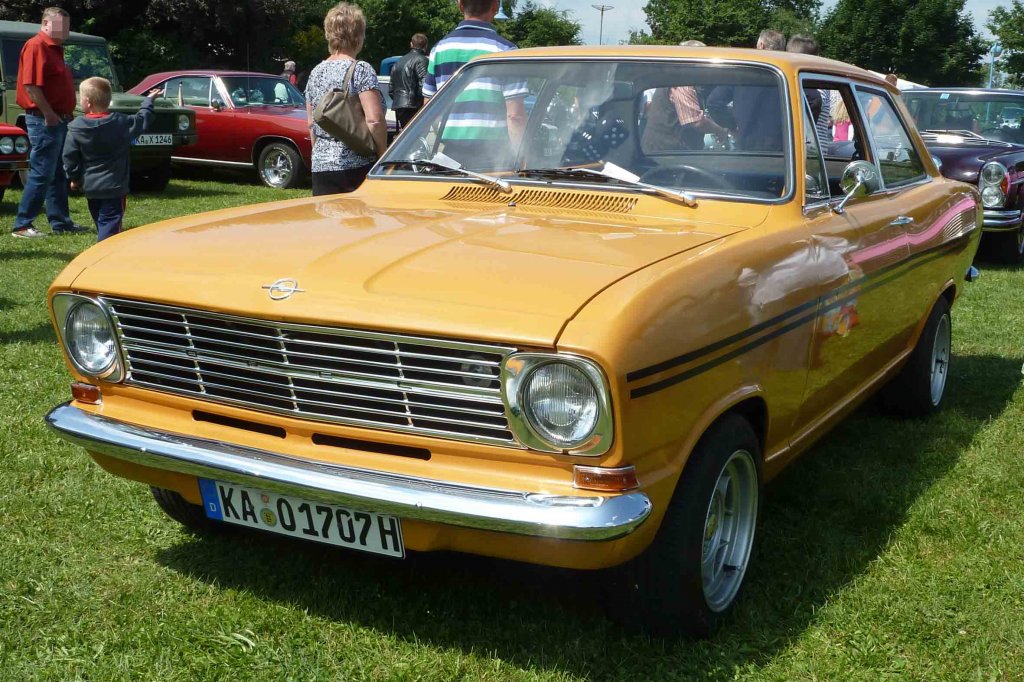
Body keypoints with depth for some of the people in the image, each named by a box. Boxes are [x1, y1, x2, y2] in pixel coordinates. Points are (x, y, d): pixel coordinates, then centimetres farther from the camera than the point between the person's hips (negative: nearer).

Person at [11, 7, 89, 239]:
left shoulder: (55, 48, 17)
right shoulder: (36, 46, -13)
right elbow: (31, 84, -21)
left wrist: (64, 115, 15)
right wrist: (49, 115, -21)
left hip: (58, 120, 10)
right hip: (44, 120, -10)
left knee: (59, 174, 13)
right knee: (41, 174, -9)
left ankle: (61, 222, 20)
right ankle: (22, 225, -4)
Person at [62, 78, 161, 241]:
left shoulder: (75, 128, -7)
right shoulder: (121, 123, -9)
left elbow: (69, 157, -4)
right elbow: (142, 121, 7)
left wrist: (74, 178, 9)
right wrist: (148, 100, 23)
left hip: (90, 186, 3)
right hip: (114, 186, -3)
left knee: (101, 222, 18)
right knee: (110, 222, -4)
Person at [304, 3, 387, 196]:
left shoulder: (316, 73, 11)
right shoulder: (361, 70, -8)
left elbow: (311, 125, 16)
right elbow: (374, 120, -16)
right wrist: (383, 156, -6)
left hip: (321, 167, 6)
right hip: (357, 166, -5)